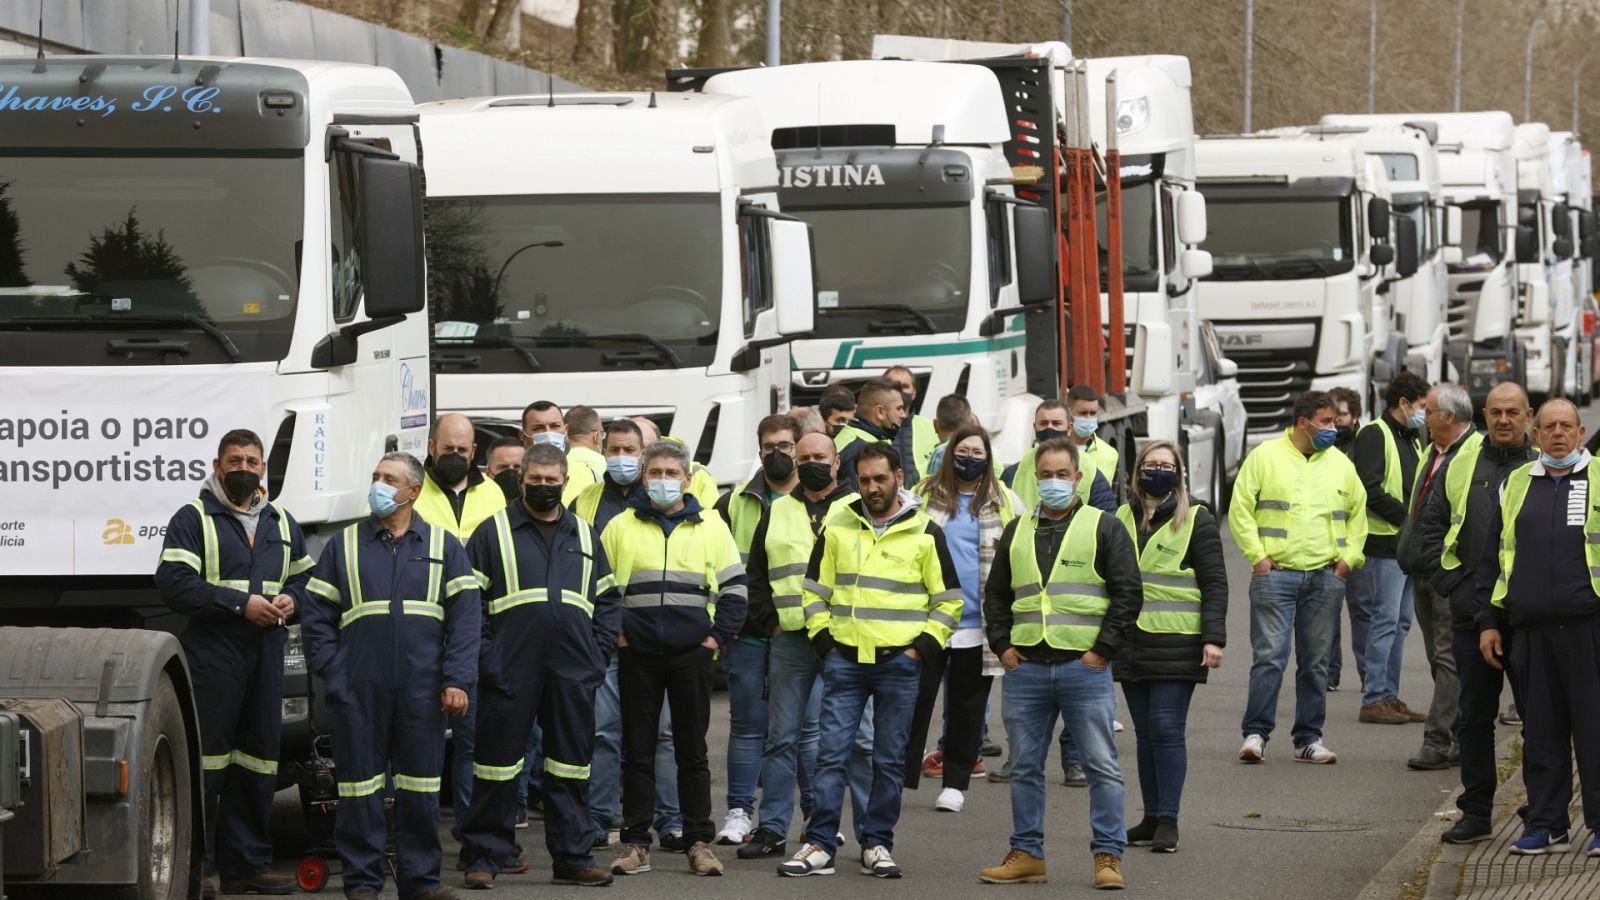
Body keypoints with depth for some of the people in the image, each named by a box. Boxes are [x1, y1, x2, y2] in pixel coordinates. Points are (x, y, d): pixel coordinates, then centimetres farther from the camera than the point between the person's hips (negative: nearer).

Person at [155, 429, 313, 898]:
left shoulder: (282, 523, 19)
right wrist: (241, 604, -15)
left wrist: (291, 600, 2)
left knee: (258, 762, 7)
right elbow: (174, 583, -11)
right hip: (212, 659, -6)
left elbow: (304, 576, 27)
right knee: (207, 761, -8)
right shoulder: (193, 519, 0)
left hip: (266, 657, 6)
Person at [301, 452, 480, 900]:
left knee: (420, 787, 3)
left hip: (422, 689, 0)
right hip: (359, 690, 0)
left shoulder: (443, 547, 10)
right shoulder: (344, 545, 10)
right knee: (361, 785, 0)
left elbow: (466, 617, 4)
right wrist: (333, 673, -2)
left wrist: (457, 680, -6)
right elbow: (316, 615, 9)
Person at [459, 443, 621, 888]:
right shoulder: (493, 532, 4)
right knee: (498, 766, -1)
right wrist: (483, 660, -7)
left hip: (573, 672, 3)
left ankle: (572, 858, 13)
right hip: (511, 669, -3)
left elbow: (608, 600, 19)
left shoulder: (584, 537, 16)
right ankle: (484, 857, 5)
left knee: (572, 764, 7)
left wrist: (600, 652, 6)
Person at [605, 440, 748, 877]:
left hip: (692, 655, 0)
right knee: (637, 751, 2)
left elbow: (735, 587, 9)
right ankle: (635, 843, 7)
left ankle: (699, 842, 7)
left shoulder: (711, 527, 8)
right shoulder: (621, 527, 7)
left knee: (693, 751, 3)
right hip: (637, 656, 0)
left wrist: (718, 635, -1)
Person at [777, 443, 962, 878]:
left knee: (889, 760, 3)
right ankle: (819, 846, -2)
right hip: (844, 660, 1)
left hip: (899, 663, -1)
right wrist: (823, 639, 2)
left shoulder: (924, 533, 2)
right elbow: (815, 590, 13)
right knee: (831, 754, -3)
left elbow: (948, 600, 6)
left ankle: (877, 846, 11)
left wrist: (922, 647, -3)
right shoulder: (837, 528, 7)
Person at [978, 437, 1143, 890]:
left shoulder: (1104, 527, 3)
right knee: (1025, 767, 8)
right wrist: (1002, 645, 6)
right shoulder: (1017, 531, 16)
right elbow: (996, 594, 20)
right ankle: (1026, 854, 15)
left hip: (1084, 667, -4)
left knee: (1102, 765, -4)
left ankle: (1108, 856, 0)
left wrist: (1103, 649, -8)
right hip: (1025, 667, 4)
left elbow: (1128, 593, -2)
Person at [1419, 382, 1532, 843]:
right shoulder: (1460, 466, 10)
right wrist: (1452, 584, 2)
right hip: (1472, 612, 3)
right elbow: (1431, 527, 13)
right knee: (1474, 715, 9)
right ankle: (1476, 812, 17)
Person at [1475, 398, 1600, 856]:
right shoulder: (1515, 486, 15)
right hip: (1532, 629, 3)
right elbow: (1492, 558, 18)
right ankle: (1547, 824, 12)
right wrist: (1488, 621, 12)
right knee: (1541, 729, 6)